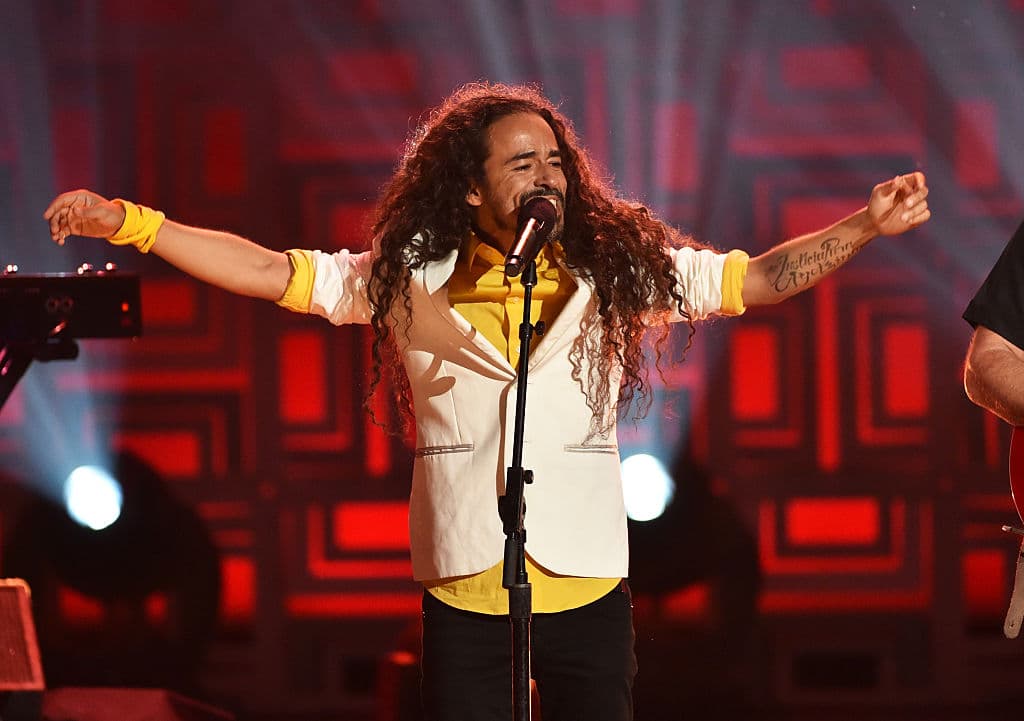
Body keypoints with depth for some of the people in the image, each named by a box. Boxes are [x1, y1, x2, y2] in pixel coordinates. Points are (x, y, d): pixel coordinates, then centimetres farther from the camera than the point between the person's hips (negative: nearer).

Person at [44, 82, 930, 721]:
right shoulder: (410, 281, 0)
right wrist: (124, 222, -8)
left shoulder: (616, 271, 1)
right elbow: (267, 271, -1)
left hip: (587, 594, 0)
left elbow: (757, 278, 1)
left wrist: (867, 225, -10)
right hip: (463, 598, 0)